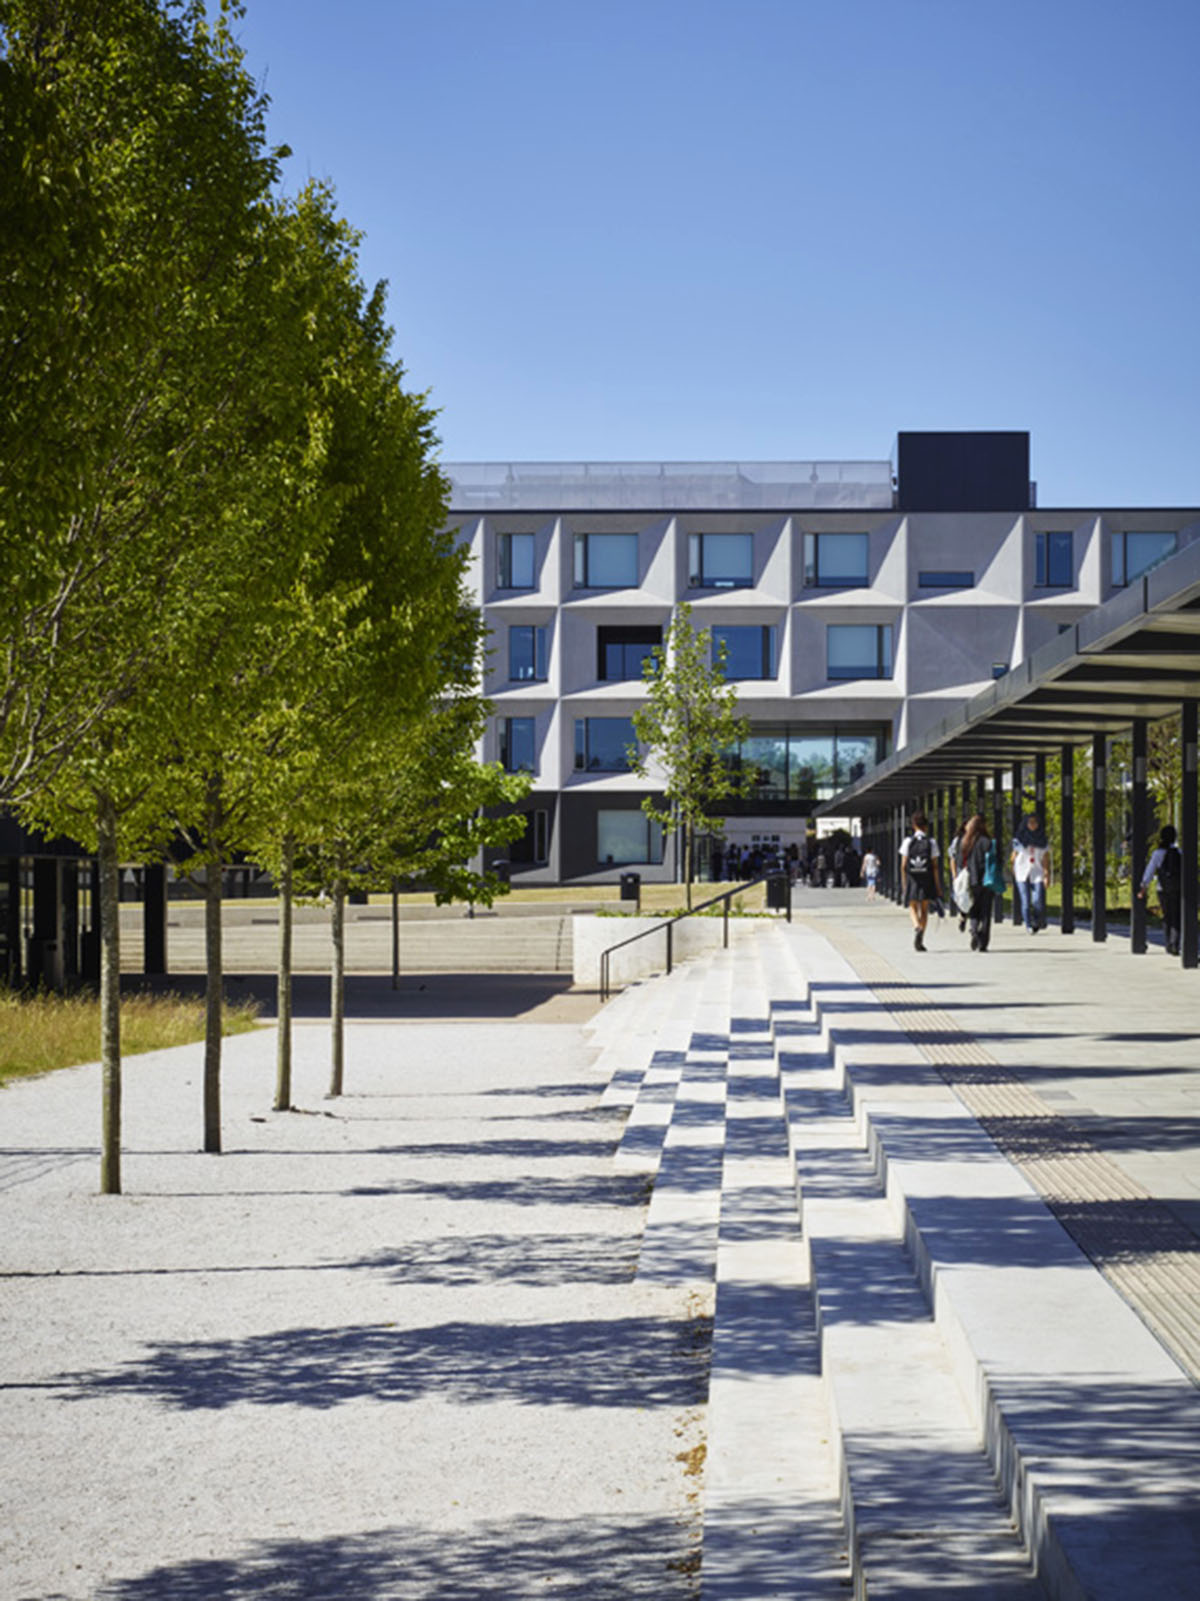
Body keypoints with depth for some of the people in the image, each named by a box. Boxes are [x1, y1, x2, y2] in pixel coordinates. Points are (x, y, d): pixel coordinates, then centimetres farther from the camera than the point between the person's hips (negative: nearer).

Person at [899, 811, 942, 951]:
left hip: (912, 880, 0)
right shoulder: (931, 841, -4)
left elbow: (903, 865, -3)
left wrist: (905, 883, 7)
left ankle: (917, 927, -19)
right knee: (924, 909, 10)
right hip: (927, 880, 0)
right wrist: (938, 886, -1)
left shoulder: (908, 841, -3)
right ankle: (920, 940, 5)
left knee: (913, 907, 12)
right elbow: (935, 866, -5)